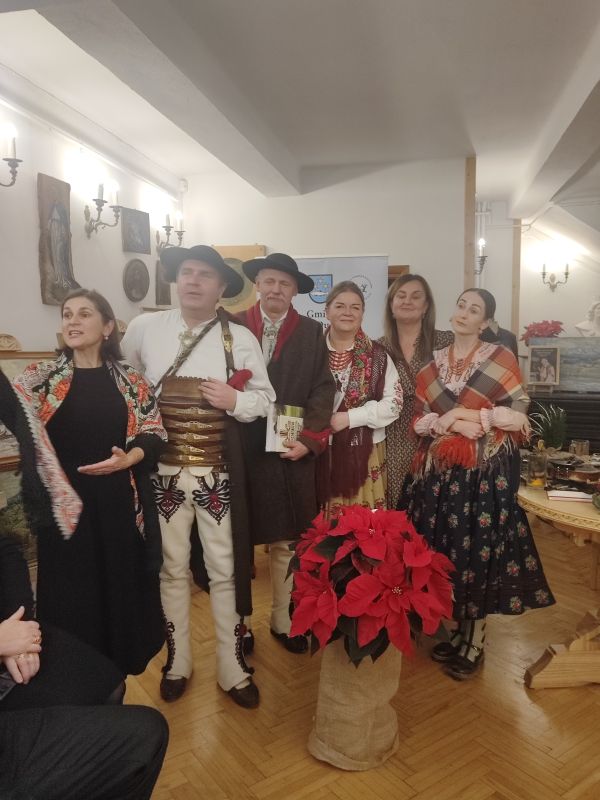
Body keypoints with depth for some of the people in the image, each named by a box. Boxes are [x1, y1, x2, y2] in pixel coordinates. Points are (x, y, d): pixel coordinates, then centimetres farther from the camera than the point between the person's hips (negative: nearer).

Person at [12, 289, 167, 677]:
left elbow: (155, 432, 1)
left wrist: (129, 458, -14)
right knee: (70, 597, 9)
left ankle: (114, 680, 39)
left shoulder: (130, 380, 2)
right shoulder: (41, 376, 0)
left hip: (120, 504, 1)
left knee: (121, 588, 13)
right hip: (65, 504, 0)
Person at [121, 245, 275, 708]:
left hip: (218, 473, -1)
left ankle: (233, 669, 27)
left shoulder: (240, 338, -1)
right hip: (163, 470, 1)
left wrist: (235, 400, -15)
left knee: (225, 571, 8)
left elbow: (265, 398, 4)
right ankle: (177, 662, 36)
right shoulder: (144, 328, 1)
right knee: (172, 569, 14)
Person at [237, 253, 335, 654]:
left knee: (286, 541, 10)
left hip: (289, 452, 1)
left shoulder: (312, 332, 7)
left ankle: (284, 621, 28)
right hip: (239, 451, -1)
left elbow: (323, 390, 2)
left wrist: (309, 439, -9)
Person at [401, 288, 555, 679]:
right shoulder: (434, 364, 10)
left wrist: (457, 413, -11)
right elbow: (419, 420, 6)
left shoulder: (501, 358, 0)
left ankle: (475, 642, 18)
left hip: (486, 471, -3)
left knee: (480, 551, 1)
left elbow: (517, 415, -8)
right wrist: (457, 425, -12)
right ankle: (459, 631, 27)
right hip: (439, 469, 4)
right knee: (445, 550, 8)